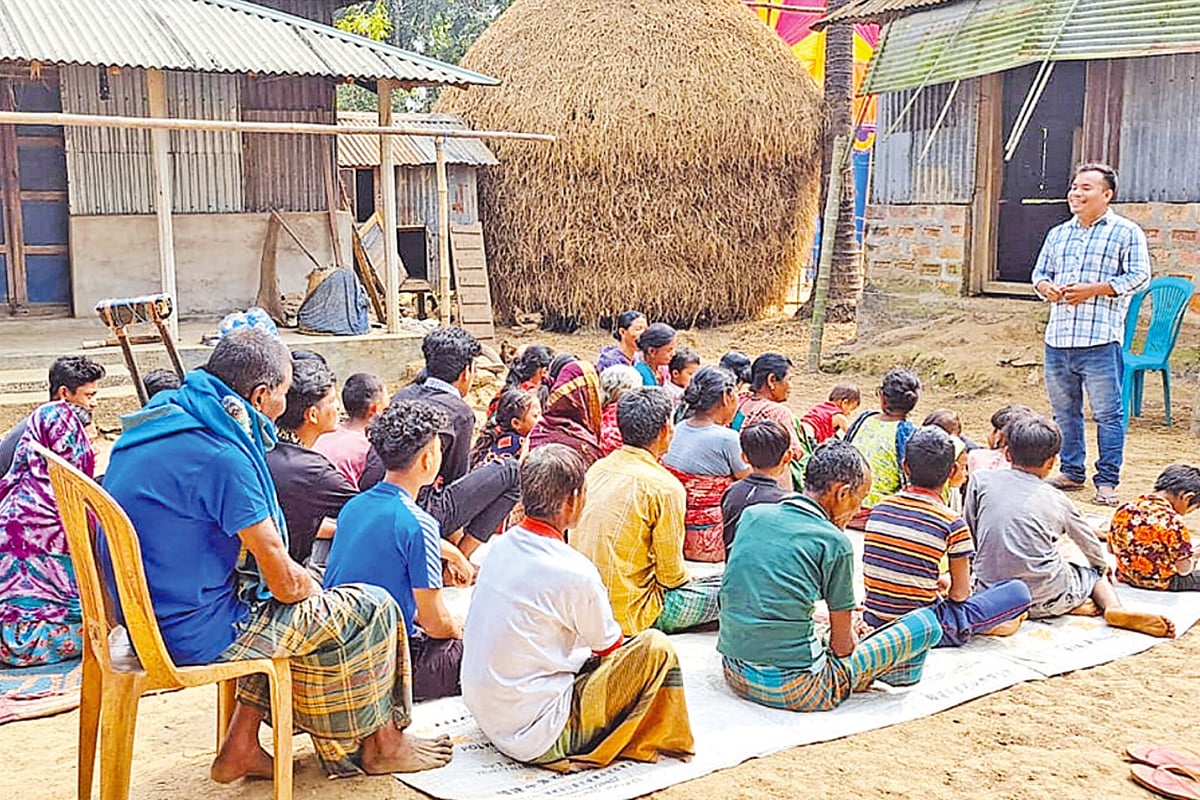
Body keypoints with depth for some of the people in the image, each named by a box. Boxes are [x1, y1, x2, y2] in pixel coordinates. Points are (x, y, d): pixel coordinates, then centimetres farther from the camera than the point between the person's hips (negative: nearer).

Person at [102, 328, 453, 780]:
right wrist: (314, 590, 4)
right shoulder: (223, 456, -25)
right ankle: (381, 744, 24)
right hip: (200, 634, -9)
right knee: (370, 609, 4)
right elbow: (285, 582, -19)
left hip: (152, 615, 9)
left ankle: (241, 747, 24)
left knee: (297, 609, 27)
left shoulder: (163, 417, 5)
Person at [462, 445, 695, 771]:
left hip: (484, 714, 8)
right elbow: (610, 647, -2)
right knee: (656, 647, -7)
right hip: (533, 737, -8)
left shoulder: (504, 545, 1)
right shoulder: (575, 574, -22)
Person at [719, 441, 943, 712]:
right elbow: (842, 645, -3)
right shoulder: (835, 542, -11)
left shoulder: (752, 514, 5)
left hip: (734, 673, 7)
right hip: (794, 688, -7)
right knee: (926, 622, 5)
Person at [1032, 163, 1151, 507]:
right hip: (1057, 338, 6)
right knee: (1064, 411, 12)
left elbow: (1139, 276, -6)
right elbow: (1040, 272, 22)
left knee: (1107, 413, -1)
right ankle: (1072, 472, 25)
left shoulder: (1126, 233, 0)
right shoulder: (1058, 234, 17)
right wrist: (1046, 287, -2)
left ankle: (1107, 481, 7)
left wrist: (1092, 289, -15)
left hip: (1100, 340, -6)